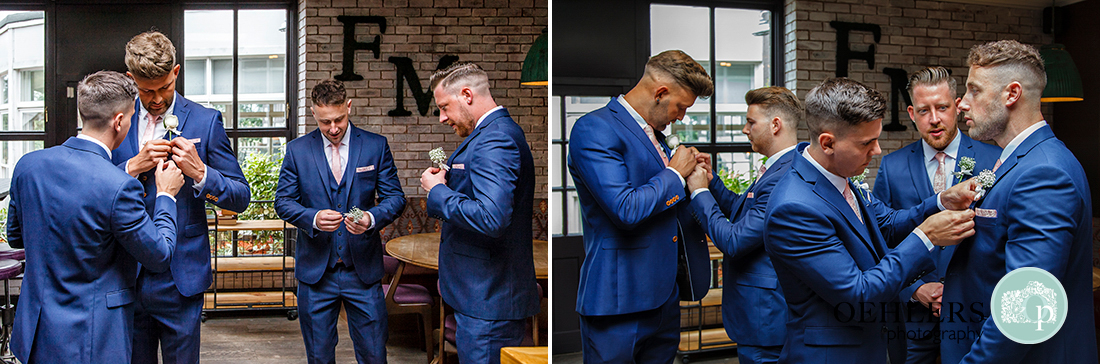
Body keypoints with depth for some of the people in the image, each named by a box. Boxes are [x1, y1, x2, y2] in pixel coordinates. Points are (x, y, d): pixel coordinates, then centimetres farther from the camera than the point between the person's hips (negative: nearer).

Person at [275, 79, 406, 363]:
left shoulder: (376, 146, 1)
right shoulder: (297, 150, 3)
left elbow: (395, 197, 1)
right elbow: (283, 201, 3)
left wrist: (372, 218, -21)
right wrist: (312, 218, -18)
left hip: (363, 270, -1)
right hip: (315, 272, 1)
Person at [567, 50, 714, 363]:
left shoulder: (653, 133, 16)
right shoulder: (594, 129, -14)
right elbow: (626, 210, -24)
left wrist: (692, 173, 8)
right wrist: (675, 174, -10)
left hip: (664, 294, 9)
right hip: (620, 299, -9)